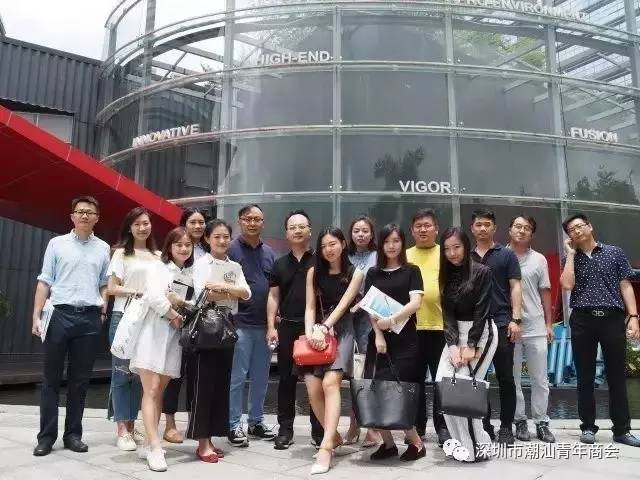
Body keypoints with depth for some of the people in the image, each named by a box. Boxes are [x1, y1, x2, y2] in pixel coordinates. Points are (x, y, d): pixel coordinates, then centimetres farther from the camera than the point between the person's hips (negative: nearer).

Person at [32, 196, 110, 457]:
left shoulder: (103, 248, 11)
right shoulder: (57, 243, 6)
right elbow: (44, 282, 3)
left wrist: (103, 309, 0)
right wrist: (36, 316, -3)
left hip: (90, 318, 2)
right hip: (60, 314, -1)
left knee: (80, 379, 6)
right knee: (51, 378, 3)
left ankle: (73, 434, 15)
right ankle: (47, 435, 11)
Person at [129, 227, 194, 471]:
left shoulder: (191, 274, 13)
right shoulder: (159, 267, 1)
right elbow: (153, 296, -13)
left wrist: (175, 300, -9)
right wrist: (175, 315, -8)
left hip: (174, 337, 4)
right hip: (153, 333, -4)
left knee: (159, 391, 8)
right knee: (151, 391, -8)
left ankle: (148, 444, 15)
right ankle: (155, 448, -9)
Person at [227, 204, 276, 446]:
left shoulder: (269, 253, 14)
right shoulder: (231, 249, -3)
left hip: (264, 324, 6)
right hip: (240, 323, -5)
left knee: (261, 377, 13)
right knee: (237, 377, 0)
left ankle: (256, 421, 25)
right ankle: (234, 425, 12)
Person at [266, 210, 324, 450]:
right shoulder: (280, 264, 12)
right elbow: (273, 297, 11)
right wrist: (271, 327, 1)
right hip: (287, 327, 3)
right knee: (286, 379, 6)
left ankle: (319, 429, 14)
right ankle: (285, 429, 17)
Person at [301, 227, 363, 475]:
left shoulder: (355, 273, 3)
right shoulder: (314, 272, 11)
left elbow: (342, 305, -7)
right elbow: (310, 307, 6)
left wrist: (324, 328, -19)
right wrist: (310, 331, -11)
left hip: (341, 331, -3)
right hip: (317, 330, 3)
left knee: (330, 383, -22)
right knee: (313, 389, -6)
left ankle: (326, 447, -22)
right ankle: (334, 436, 18)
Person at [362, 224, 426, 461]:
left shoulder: (411, 271, 4)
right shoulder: (373, 273, 11)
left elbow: (415, 302, -8)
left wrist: (392, 320, -20)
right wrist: (378, 334, -9)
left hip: (404, 338, -3)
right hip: (378, 337, 3)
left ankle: (416, 442, 11)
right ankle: (388, 443, 13)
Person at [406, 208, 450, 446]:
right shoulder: (404, 256, 10)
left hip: (441, 326, -2)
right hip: (411, 326, 2)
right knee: (415, 379, 10)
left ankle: (443, 426, 16)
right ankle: (417, 425, 22)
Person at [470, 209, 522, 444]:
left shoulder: (506, 255, 5)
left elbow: (515, 287, 0)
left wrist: (515, 319, -10)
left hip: (501, 323, -3)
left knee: (505, 378, 1)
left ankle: (506, 427, 12)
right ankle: (483, 425, 16)